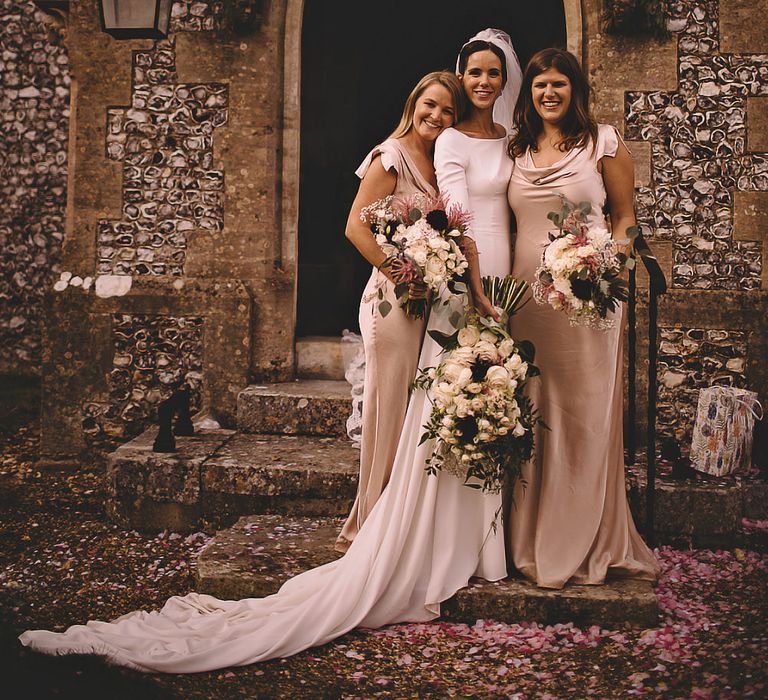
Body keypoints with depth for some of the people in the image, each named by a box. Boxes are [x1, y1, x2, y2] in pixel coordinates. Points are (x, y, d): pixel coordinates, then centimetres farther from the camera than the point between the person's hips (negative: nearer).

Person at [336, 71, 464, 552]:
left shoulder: (443, 164, 16)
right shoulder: (392, 157, -6)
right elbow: (357, 227, -13)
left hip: (427, 301, 8)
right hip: (393, 299, -7)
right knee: (389, 411, -3)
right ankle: (371, 529, 9)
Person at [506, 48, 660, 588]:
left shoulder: (603, 141, 3)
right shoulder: (518, 150, 14)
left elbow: (625, 217, 4)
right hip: (528, 295, 4)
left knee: (587, 412, 0)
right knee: (533, 416, 6)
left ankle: (588, 542, 12)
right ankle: (537, 542, 16)